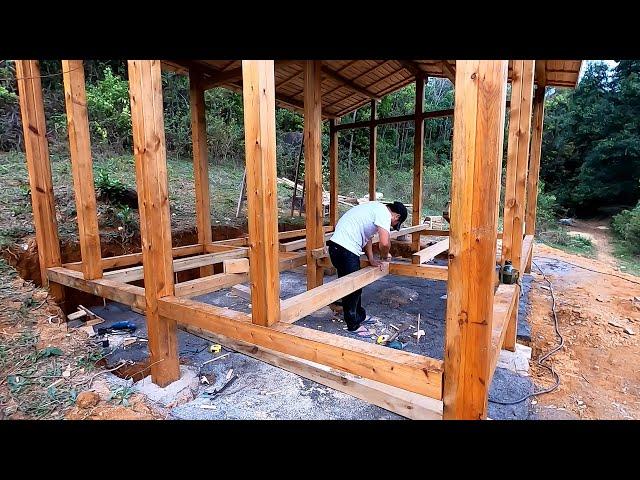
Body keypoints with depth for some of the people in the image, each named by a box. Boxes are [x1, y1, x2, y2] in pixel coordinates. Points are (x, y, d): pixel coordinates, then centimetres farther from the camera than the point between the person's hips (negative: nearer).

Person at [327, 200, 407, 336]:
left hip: (342, 246, 10)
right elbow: (385, 243, -25)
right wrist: (384, 257, -3)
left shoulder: (377, 209, 18)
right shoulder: (384, 213, -13)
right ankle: (353, 325, 16)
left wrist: (371, 259, 11)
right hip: (344, 248, -10)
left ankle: (360, 316, 37)